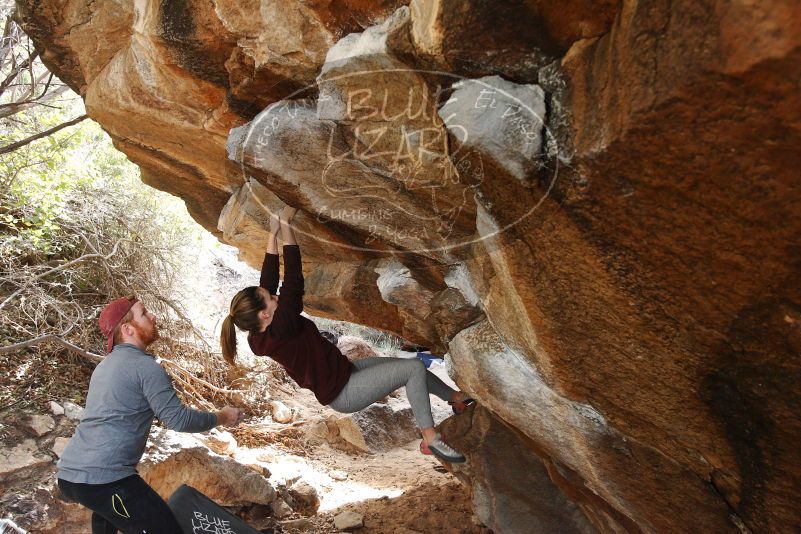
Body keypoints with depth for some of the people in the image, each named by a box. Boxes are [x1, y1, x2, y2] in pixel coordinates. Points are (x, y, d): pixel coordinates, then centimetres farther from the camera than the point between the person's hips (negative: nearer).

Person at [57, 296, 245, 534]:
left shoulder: (105, 365, 18)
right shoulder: (145, 366, -11)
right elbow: (178, 419, -13)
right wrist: (221, 417, 2)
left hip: (67, 474, 10)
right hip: (104, 478, -10)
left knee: (105, 505, 40)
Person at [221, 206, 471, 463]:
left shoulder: (260, 334, -4)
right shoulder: (279, 331, -30)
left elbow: (269, 279, 0)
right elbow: (293, 280, -31)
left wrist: (273, 233, -3)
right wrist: (285, 225, -25)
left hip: (344, 372, 10)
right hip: (344, 393, -10)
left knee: (410, 365, 14)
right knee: (414, 368, -14)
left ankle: (456, 397, 34)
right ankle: (431, 440, -3)